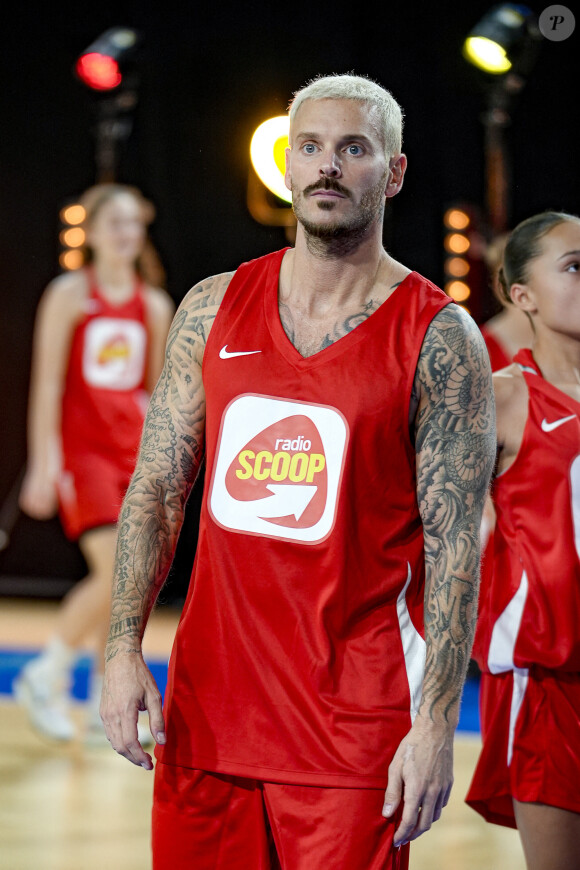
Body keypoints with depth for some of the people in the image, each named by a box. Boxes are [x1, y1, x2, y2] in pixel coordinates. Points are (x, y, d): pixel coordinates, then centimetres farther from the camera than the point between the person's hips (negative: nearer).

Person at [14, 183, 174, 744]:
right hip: (80, 446, -5)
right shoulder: (70, 294, -3)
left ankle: (105, 711, 13)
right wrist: (43, 464, -14)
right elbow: (47, 382, -8)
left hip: (133, 454, 5)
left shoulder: (155, 306, 10)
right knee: (115, 574, -18)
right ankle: (45, 676, 0)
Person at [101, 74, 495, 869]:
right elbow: (157, 488, 8)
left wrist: (437, 722, -14)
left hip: (356, 723, -4)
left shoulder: (440, 340, -5)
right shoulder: (213, 308, 7)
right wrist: (123, 648, -3)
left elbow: (453, 545, -8)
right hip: (208, 706, 4)